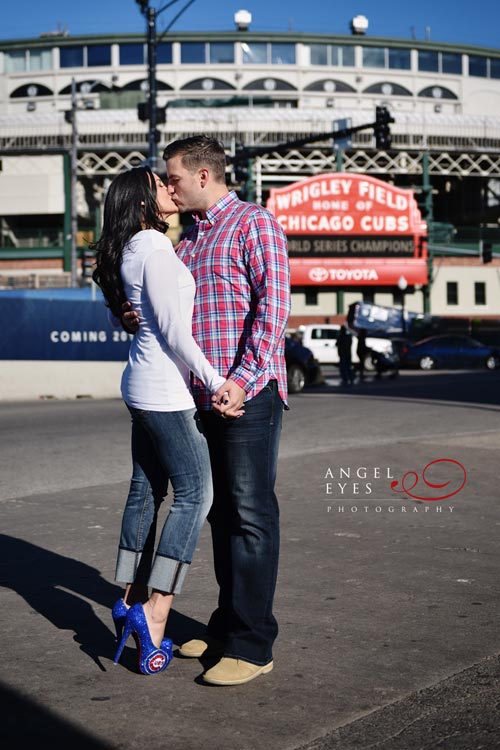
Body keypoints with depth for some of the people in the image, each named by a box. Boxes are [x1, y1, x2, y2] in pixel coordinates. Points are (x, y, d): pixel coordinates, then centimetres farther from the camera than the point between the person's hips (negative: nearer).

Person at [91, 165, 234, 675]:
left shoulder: (132, 250, 14)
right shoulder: (154, 247, -15)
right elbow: (173, 330, -18)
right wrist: (216, 382, -15)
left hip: (144, 385, 10)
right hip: (165, 388, -10)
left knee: (146, 490, 13)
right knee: (195, 493, -5)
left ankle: (132, 602, 20)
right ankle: (155, 613, -6)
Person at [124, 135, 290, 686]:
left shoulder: (254, 223, -5)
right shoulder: (187, 237, 20)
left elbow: (273, 305, -15)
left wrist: (242, 380, -22)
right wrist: (143, 318, 5)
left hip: (248, 394, -8)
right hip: (204, 396, 8)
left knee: (251, 516, -4)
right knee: (221, 513, 14)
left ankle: (252, 645, 2)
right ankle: (227, 626, 25)